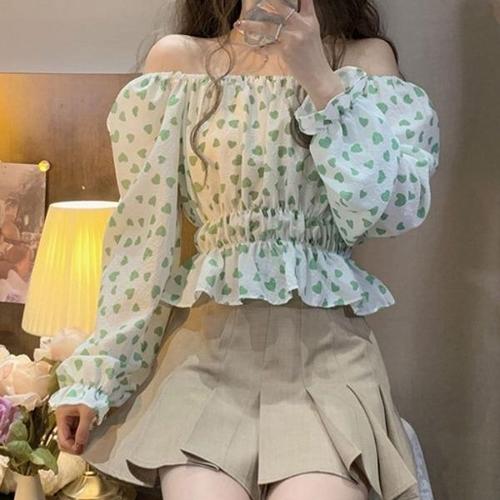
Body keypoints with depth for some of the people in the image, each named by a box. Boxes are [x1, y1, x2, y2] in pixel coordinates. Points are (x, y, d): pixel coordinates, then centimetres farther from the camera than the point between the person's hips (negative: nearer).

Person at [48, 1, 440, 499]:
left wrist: (320, 78, -9)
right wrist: (93, 373, 3)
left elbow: (396, 208, -3)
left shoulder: (368, 58, 9)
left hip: (326, 345, 0)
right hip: (209, 342, 0)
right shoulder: (177, 58, 7)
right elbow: (142, 231, 5)